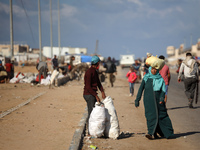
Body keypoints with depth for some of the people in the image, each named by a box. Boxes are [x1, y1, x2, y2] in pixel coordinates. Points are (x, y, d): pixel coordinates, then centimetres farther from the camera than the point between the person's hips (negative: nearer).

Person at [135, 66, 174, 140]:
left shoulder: (160, 79, 6)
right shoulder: (146, 78, 6)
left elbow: (163, 89, -3)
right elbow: (141, 89, 7)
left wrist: (162, 98, -21)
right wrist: (137, 99, 2)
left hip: (158, 100, 0)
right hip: (148, 100, 0)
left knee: (162, 115, 1)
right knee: (151, 116, -9)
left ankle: (168, 133, 10)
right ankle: (152, 133, -9)